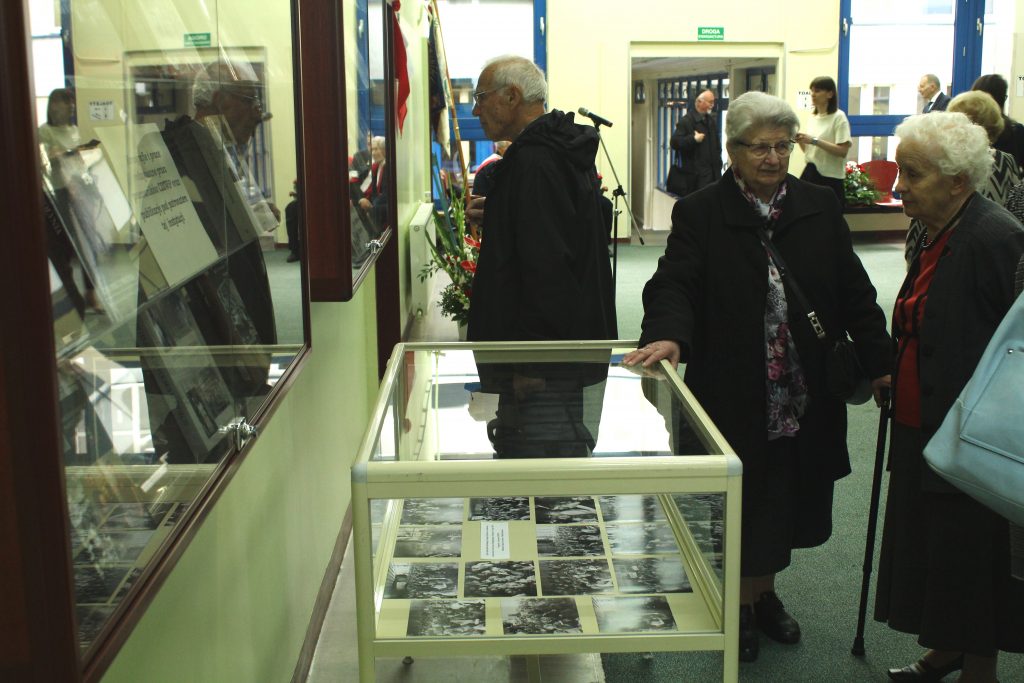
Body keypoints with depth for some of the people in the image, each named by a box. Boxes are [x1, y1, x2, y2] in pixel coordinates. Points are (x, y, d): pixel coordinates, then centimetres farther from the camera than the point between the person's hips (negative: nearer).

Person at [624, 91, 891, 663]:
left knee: (785, 502, 15)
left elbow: (855, 293, 9)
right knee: (739, 507, 6)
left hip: (805, 399, 4)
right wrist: (668, 335, -36)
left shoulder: (820, 209, 7)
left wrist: (881, 362, 5)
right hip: (733, 397, -4)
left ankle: (765, 592, 36)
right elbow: (675, 284, -16)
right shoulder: (700, 213, -4)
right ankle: (739, 606, 26)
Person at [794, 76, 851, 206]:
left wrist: (814, 141, -22)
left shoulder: (838, 117, -9)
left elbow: (843, 151, -18)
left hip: (830, 177, -6)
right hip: (810, 173, 7)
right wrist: (800, 140, -4)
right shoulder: (812, 117, 11)